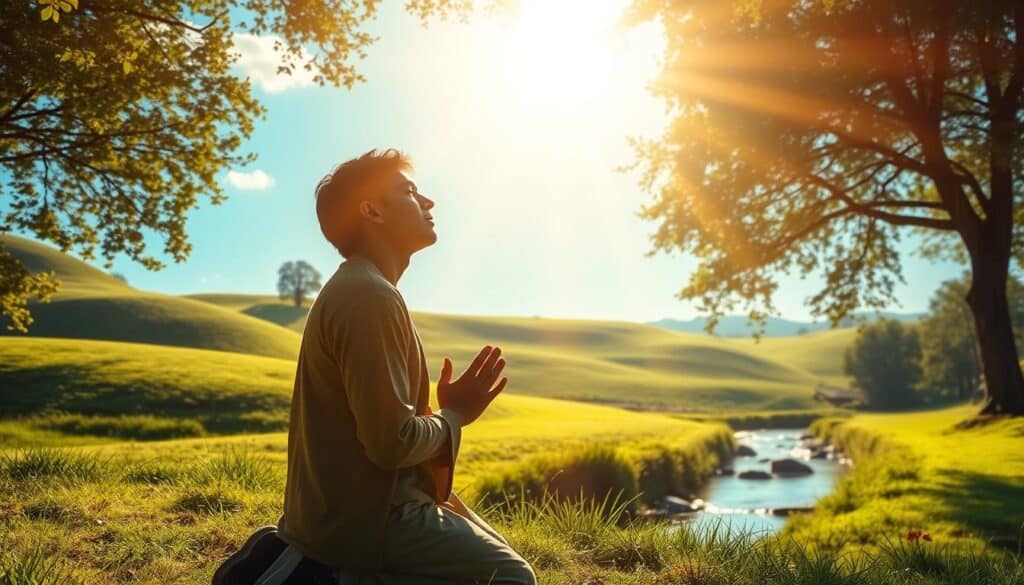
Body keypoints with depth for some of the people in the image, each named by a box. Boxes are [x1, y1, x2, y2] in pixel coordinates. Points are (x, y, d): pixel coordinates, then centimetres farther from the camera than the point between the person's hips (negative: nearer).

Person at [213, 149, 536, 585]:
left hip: (355, 502, 10)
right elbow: (391, 442, -25)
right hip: (364, 513, -10)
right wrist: (453, 415, -8)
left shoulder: (358, 290, 13)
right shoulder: (369, 295, -20)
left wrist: (447, 410, 5)